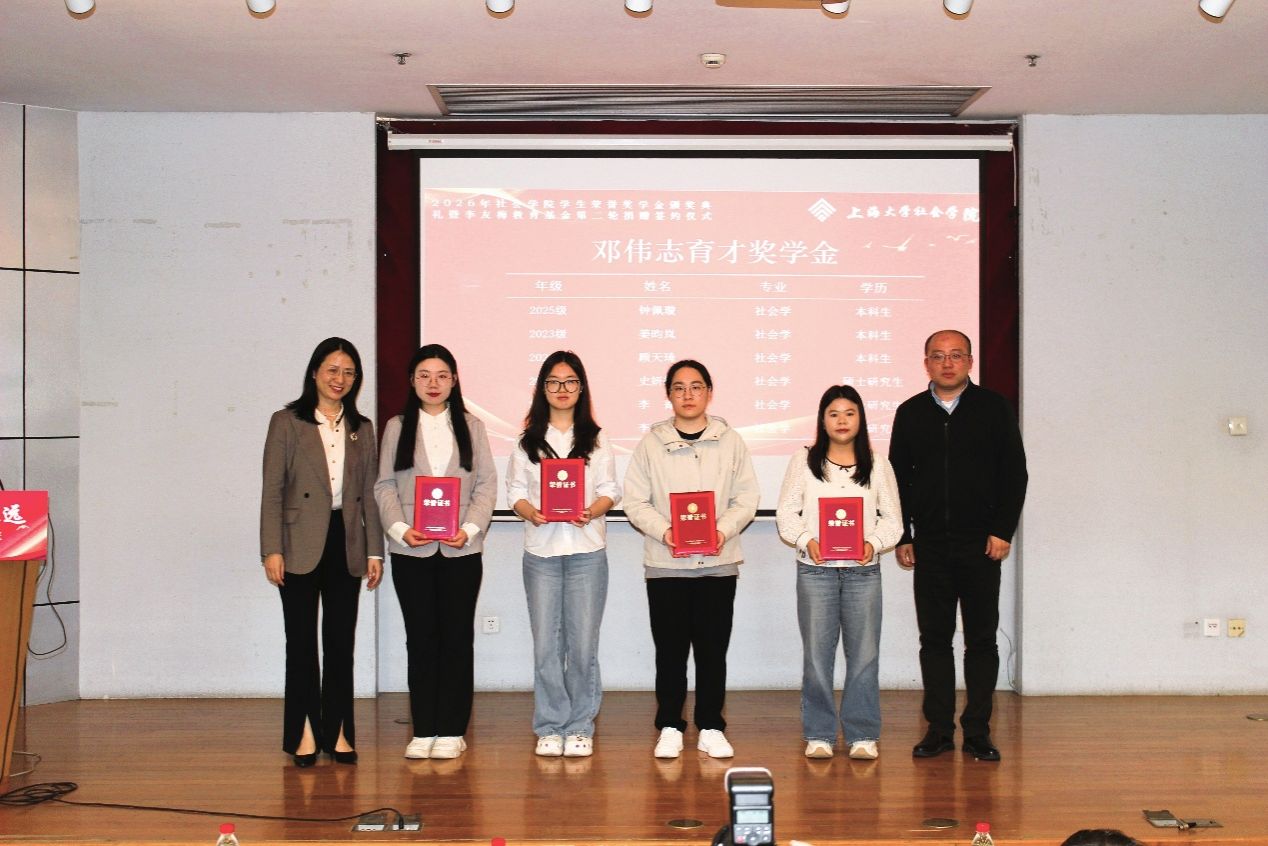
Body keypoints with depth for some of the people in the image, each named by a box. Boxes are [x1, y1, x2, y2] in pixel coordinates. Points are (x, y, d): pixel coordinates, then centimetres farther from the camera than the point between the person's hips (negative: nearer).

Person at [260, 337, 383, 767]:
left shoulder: (361, 428, 12)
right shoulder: (287, 423, 1)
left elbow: (368, 493, 12)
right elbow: (272, 491, -3)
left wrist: (374, 550, 6)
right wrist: (271, 550, -10)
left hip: (346, 544, 3)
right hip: (301, 546, -3)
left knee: (341, 642, 7)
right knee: (302, 642, 2)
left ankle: (338, 732, 14)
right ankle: (305, 734, 8)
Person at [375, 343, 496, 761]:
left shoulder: (471, 426, 9)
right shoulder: (397, 427, 9)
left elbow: (487, 484, 4)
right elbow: (384, 486, 4)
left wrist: (470, 529, -11)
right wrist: (399, 528, -11)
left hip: (461, 550, 0)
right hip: (411, 551, 0)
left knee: (457, 637, 2)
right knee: (420, 637, 3)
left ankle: (452, 731, 8)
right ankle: (423, 730, 10)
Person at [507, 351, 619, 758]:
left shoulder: (596, 439, 9)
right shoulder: (528, 440, 11)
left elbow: (610, 491, 6)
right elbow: (515, 490, 8)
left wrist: (591, 512, -14)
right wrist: (531, 513, -13)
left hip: (587, 550, -1)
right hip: (541, 550, 1)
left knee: (583, 643, -1)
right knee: (545, 643, 1)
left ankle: (580, 728, 9)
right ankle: (550, 727, 10)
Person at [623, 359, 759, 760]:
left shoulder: (731, 442, 5)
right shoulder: (651, 444, 3)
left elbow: (746, 499, 4)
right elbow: (636, 502, 1)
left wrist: (723, 531, -13)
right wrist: (664, 531, -15)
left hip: (718, 562, 1)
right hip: (665, 564, 0)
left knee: (713, 648, 5)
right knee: (670, 649, 4)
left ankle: (711, 728, 16)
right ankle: (670, 728, 15)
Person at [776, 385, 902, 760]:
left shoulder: (877, 464, 8)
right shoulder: (804, 461, 5)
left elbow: (892, 518, 8)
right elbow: (786, 514, 4)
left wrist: (874, 542, -10)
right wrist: (806, 540, -13)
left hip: (863, 570, 1)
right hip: (815, 570, -1)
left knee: (864, 654, 1)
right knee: (817, 654, 2)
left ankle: (862, 734, 10)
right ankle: (819, 734, 11)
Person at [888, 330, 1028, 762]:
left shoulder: (993, 408, 3)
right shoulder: (910, 413, 8)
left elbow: (1014, 473, 1)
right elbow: (898, 479, 10)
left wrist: (1003, 531, -6)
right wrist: (901, 537, 4)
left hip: (981, 545, -2)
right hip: (929, 544, 2)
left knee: (981, 638, 2)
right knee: (934, 637, 5)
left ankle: (977, 731, 9)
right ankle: (939, 729, 11)